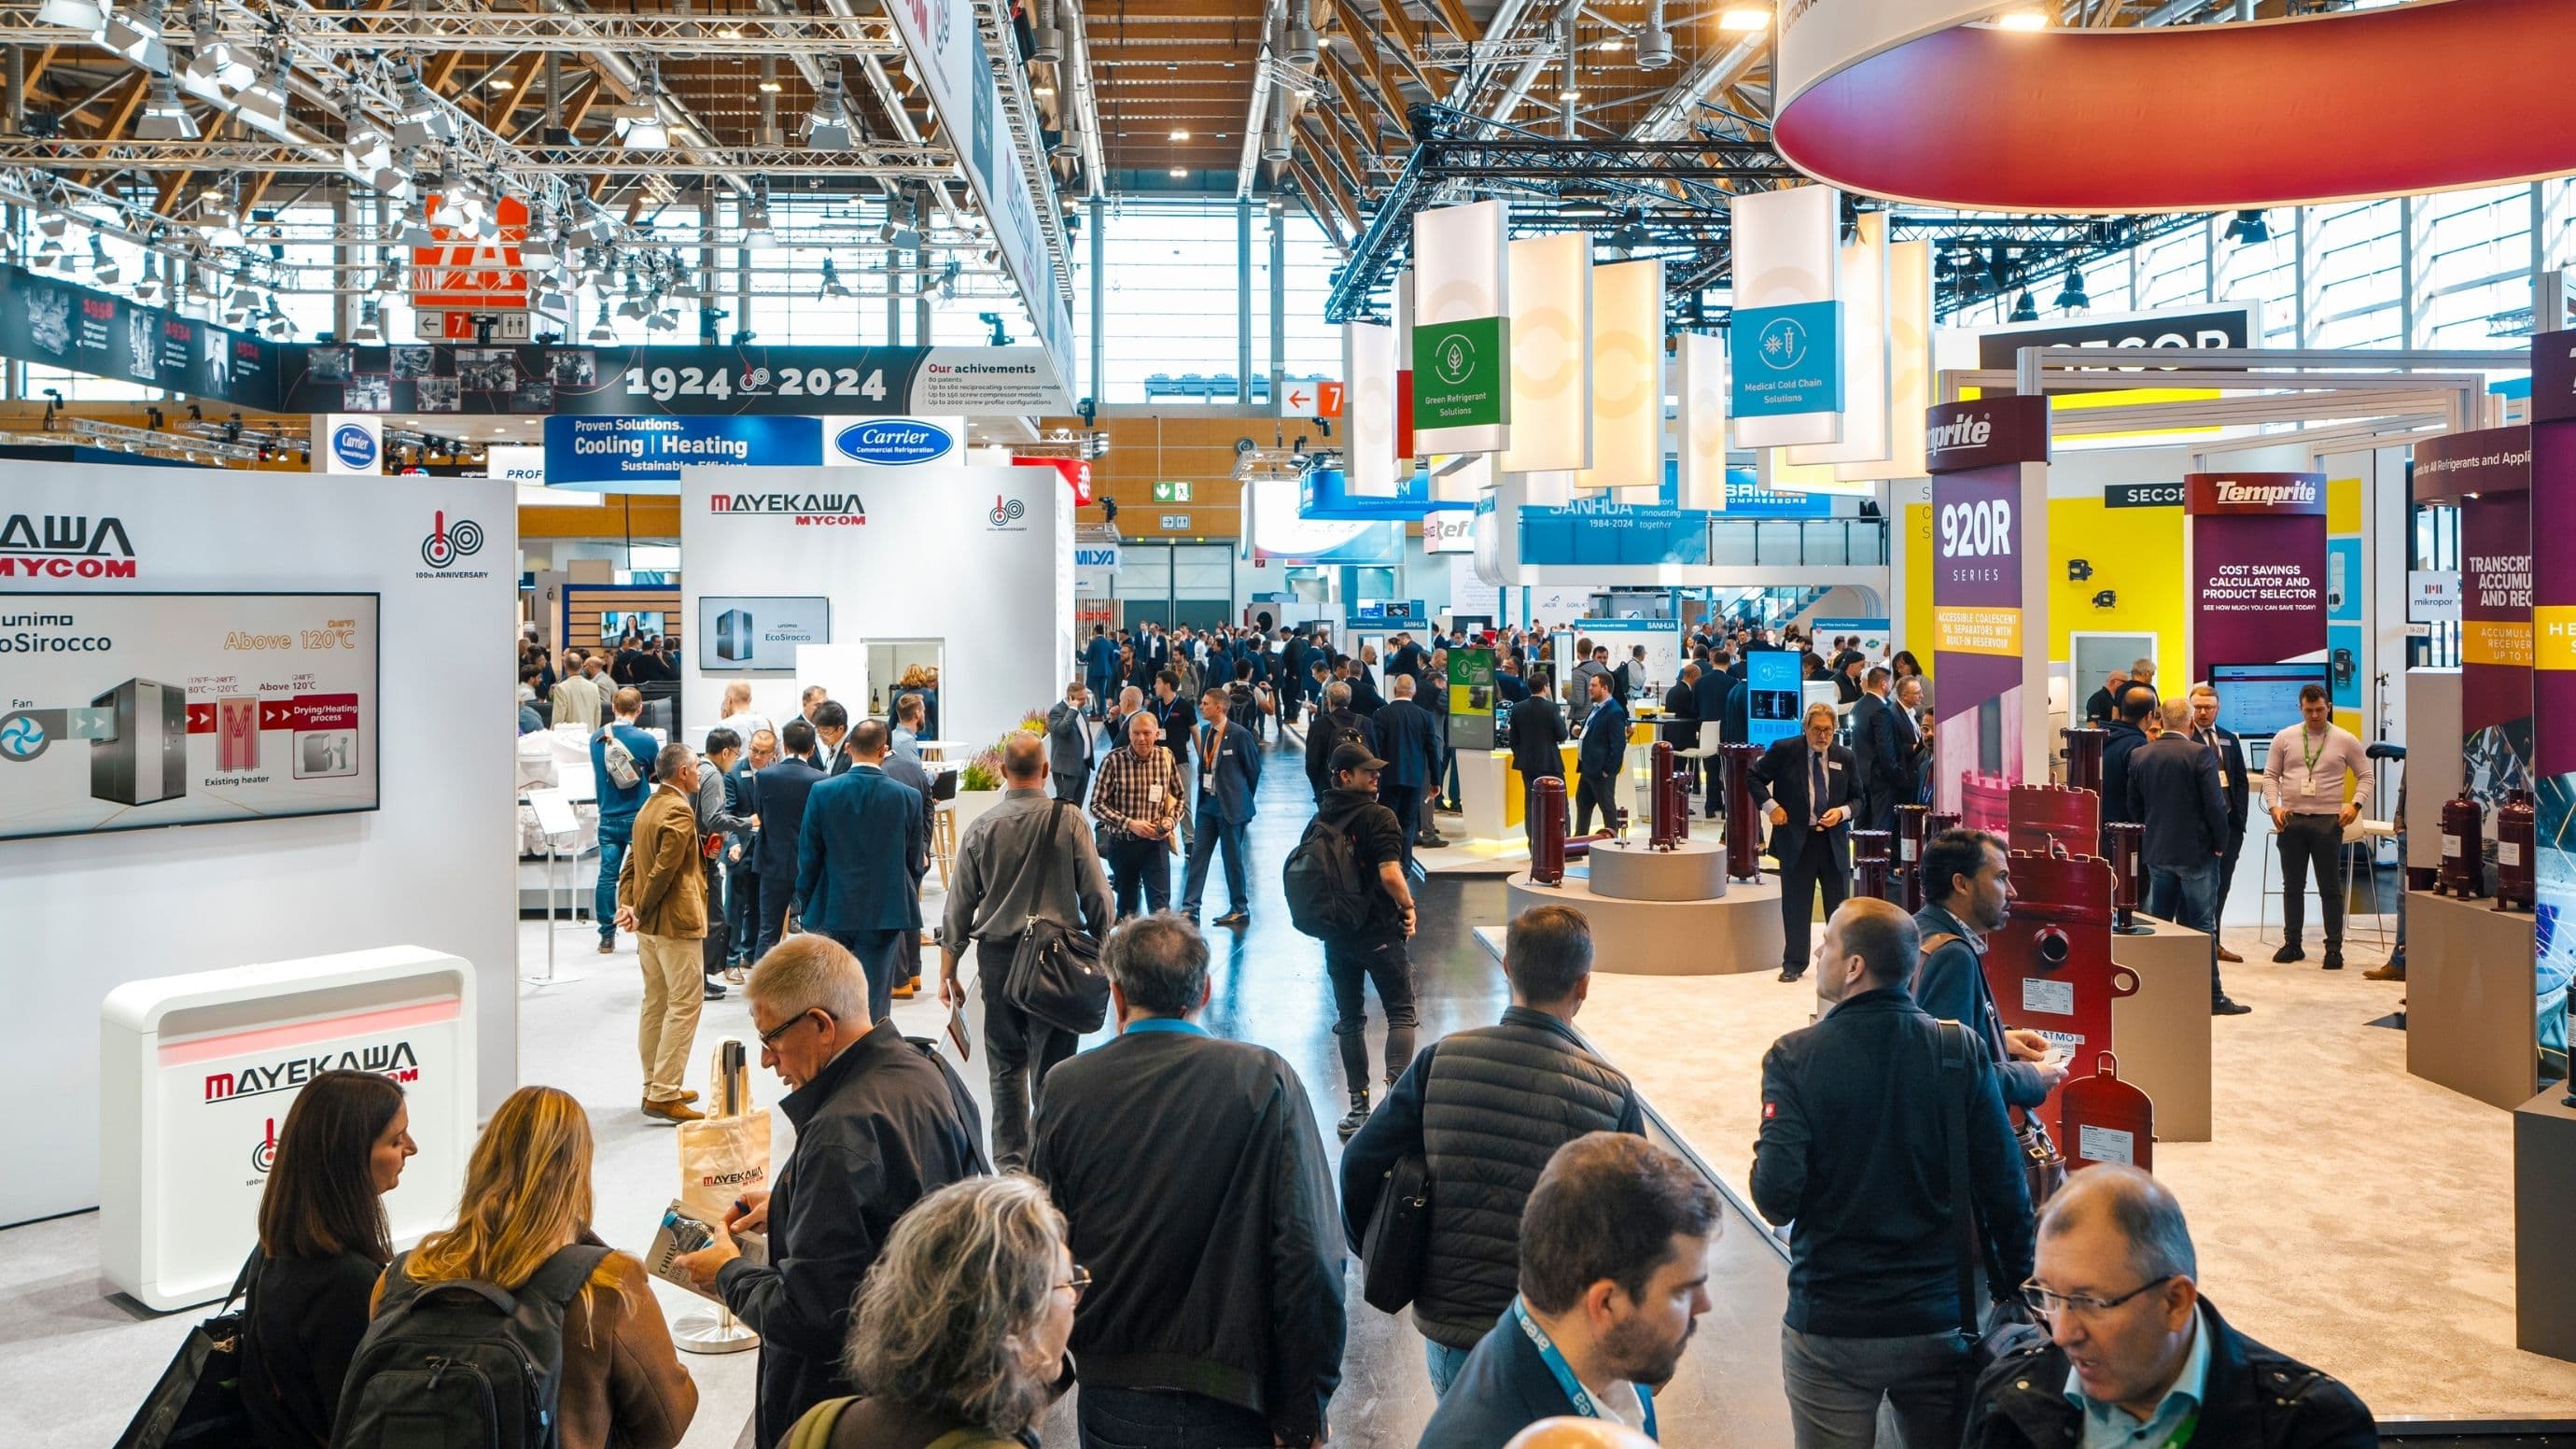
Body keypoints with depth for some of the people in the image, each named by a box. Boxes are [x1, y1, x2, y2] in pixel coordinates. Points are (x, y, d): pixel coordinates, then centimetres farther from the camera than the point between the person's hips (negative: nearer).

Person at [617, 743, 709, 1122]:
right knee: (685, 1004, -6)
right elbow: (664, 870, -22)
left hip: (650, 925, 10)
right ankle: (664, 1095, -8)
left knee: (656, 1003, 15)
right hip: (676, 922, -10)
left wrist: (627, 904, 1)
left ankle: (655, 1087, 22)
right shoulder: (679, 812, -16)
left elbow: (632, 862, 12)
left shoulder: (648, 808, 15)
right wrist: (641, 912, -13)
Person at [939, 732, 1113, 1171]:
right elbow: (1097, 895, -5)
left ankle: (1010, 1160, 17)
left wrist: (947, 972, 10)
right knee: (1052, 1064, 4)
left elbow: (959, 904, 2)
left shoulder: (982, 827, -1)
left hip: (999, 954, 2)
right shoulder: (1070, 822, -7)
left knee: (1006, 1065, 13)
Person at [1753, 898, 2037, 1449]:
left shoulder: (1795, 1057, -13)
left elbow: (1775, 1197, -19)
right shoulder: (1963, 1051, -7)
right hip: (1942, 1321, 2)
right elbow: (2006, 1191, -6)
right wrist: (2016, 1297, 6)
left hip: (1829, 1328, -2)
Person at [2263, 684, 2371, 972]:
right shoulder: (2284, 738, 5)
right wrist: (2274, 807, -6)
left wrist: (2356, 804, -9)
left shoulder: (2345, 740, 1)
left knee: (2330, 887, 2)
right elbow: (2270, 775, 8)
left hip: (2328, 821, -2)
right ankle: (2292, 944, 18)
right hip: (2290, 819, 2)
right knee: (2292, 885, 10)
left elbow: (2365, 776, 6)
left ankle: (2334, 948, 7)